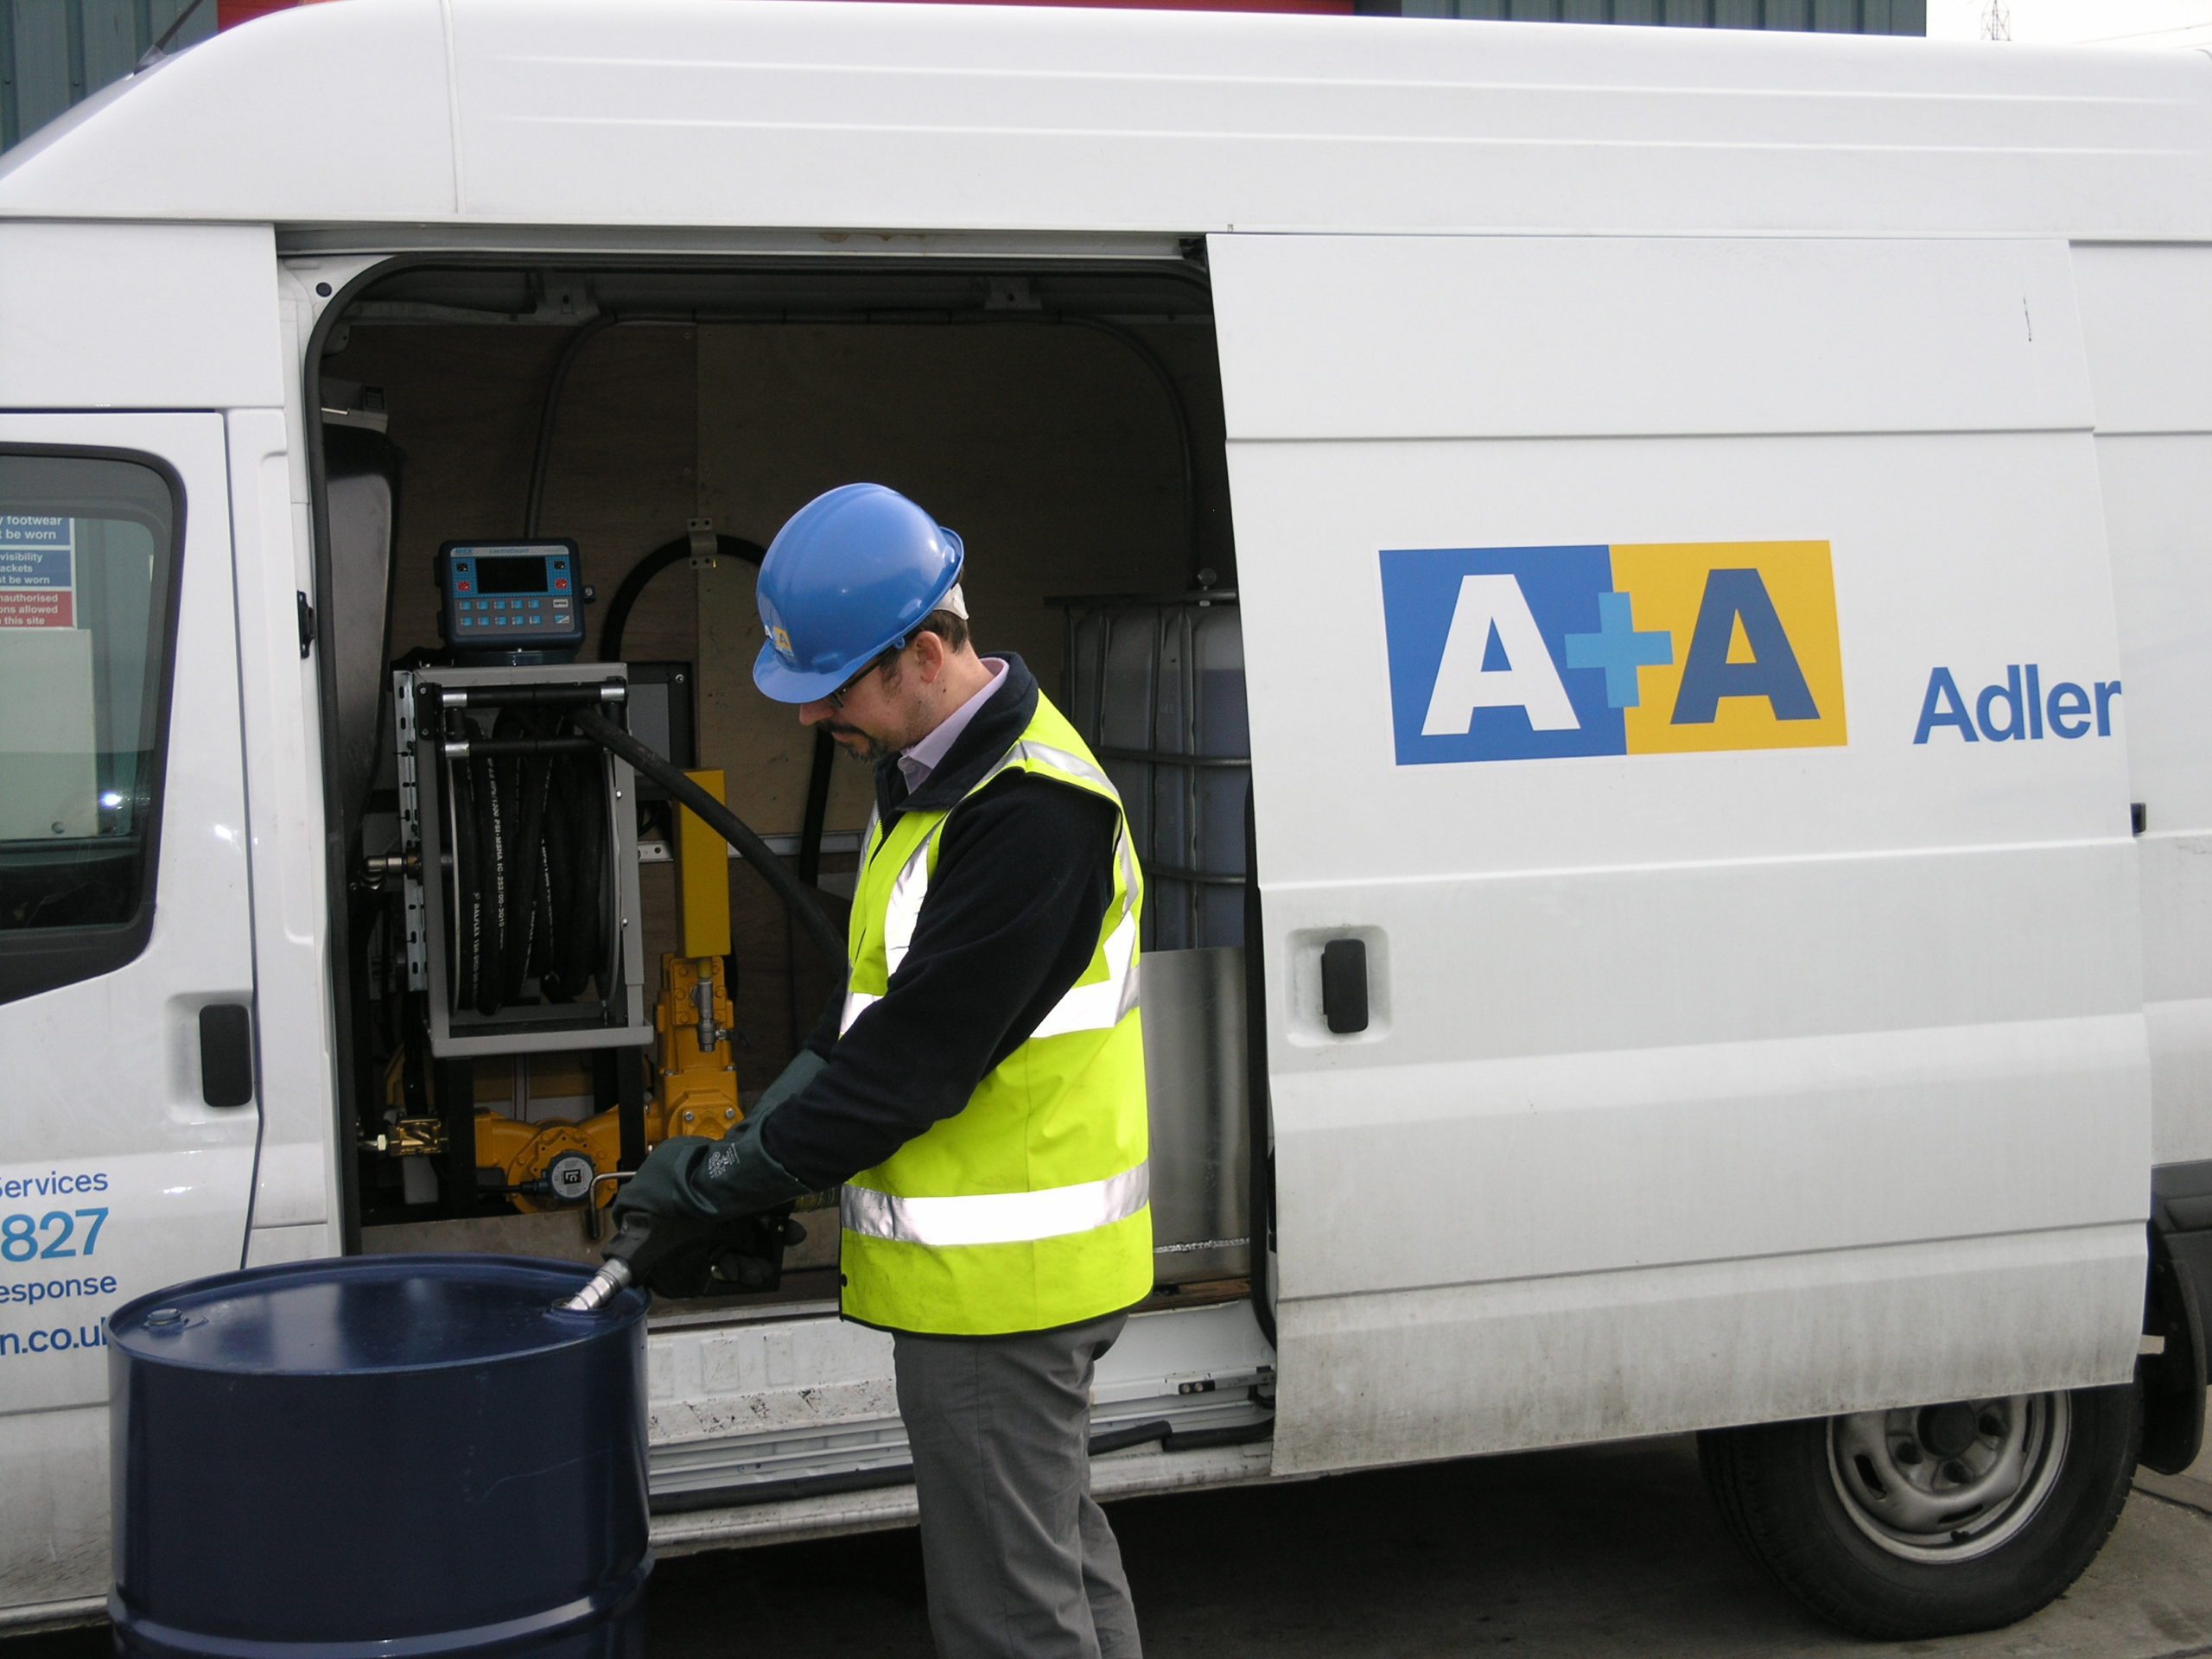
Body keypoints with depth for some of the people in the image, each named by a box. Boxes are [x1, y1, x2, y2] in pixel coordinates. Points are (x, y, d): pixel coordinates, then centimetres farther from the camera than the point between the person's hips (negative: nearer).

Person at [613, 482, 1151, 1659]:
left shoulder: (1032, 816, -24)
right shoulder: (932, 773, 9)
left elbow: (914, 1061, -24)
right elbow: (871, 1004, 16)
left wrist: (718, 1180, -14)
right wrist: (753, 1151, 5)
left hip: (1000, 1280, -10)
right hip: (1000, 1263, 10)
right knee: (1063, 1559, 21)